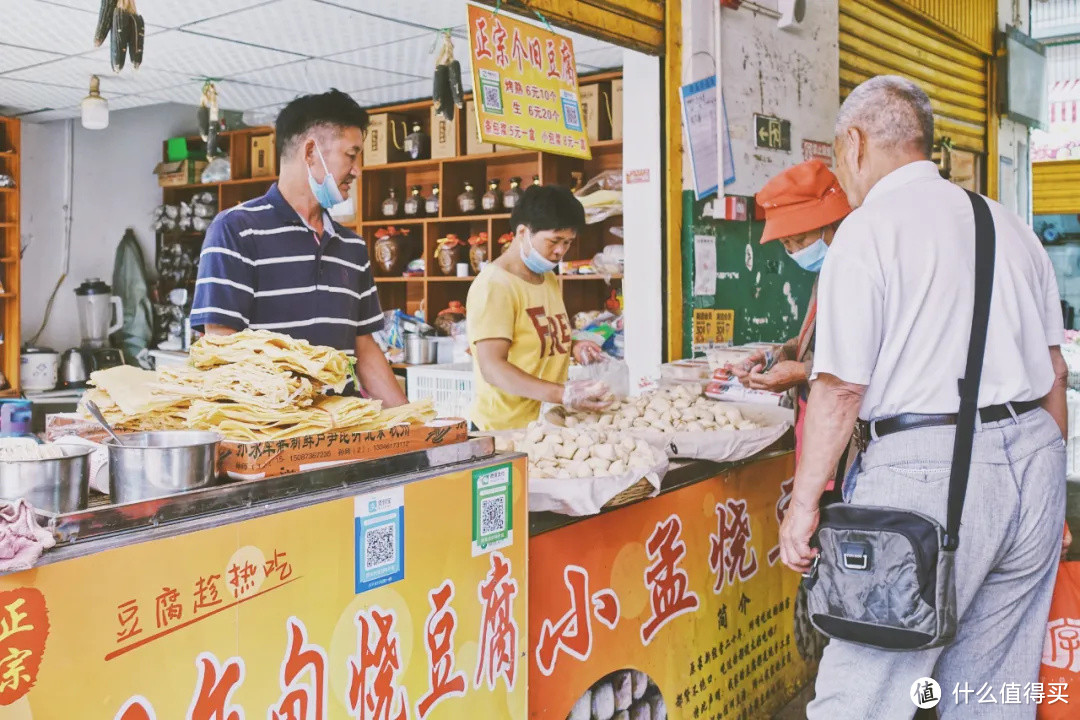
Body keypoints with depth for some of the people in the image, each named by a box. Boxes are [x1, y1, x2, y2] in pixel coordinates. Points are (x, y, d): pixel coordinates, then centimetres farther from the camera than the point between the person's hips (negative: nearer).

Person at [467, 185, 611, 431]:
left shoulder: (550, 279, 13)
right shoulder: (494, 285, -17)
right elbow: (492, 368, -26)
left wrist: (572, 347, 3)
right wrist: (564, 394, -36)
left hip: (550, 425, 8)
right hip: (508, 429, -8)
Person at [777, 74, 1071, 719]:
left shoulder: (868, 230, -7)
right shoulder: (1010, 224, 15)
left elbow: (842, 387, -13)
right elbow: (1055, 371, 17)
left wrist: (804, 502, -5)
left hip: (927, 470, -7)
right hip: (1036, 456, 8)